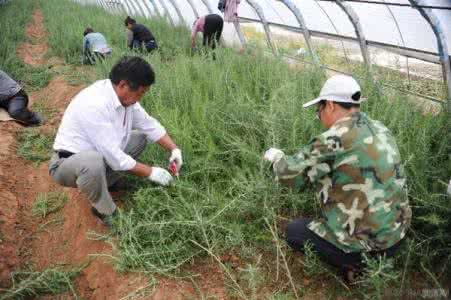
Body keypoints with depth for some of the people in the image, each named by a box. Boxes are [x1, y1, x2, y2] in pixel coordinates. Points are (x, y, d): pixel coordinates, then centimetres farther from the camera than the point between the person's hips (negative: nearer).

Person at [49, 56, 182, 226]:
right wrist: (150, 172, -22)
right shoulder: (95, 105, -33)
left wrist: (174, 149, -7)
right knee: (93, 162, -40)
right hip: (67, 162, -8)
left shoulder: (124, 96, -7)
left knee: (140, 136, 6)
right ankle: (106, 212, -12)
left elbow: (149, 124, 4)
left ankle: (101, 184, 5)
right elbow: (114, 157, -31)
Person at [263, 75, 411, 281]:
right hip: (396, 232, 8)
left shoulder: (334, 139, -23)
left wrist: (276, 156, 7)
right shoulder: (380, 130, 2)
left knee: (294, 231, 10)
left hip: (369, 242, -7)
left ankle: (359, 264, 2)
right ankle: (369, 259, 18)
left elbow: (290, 174, -14)